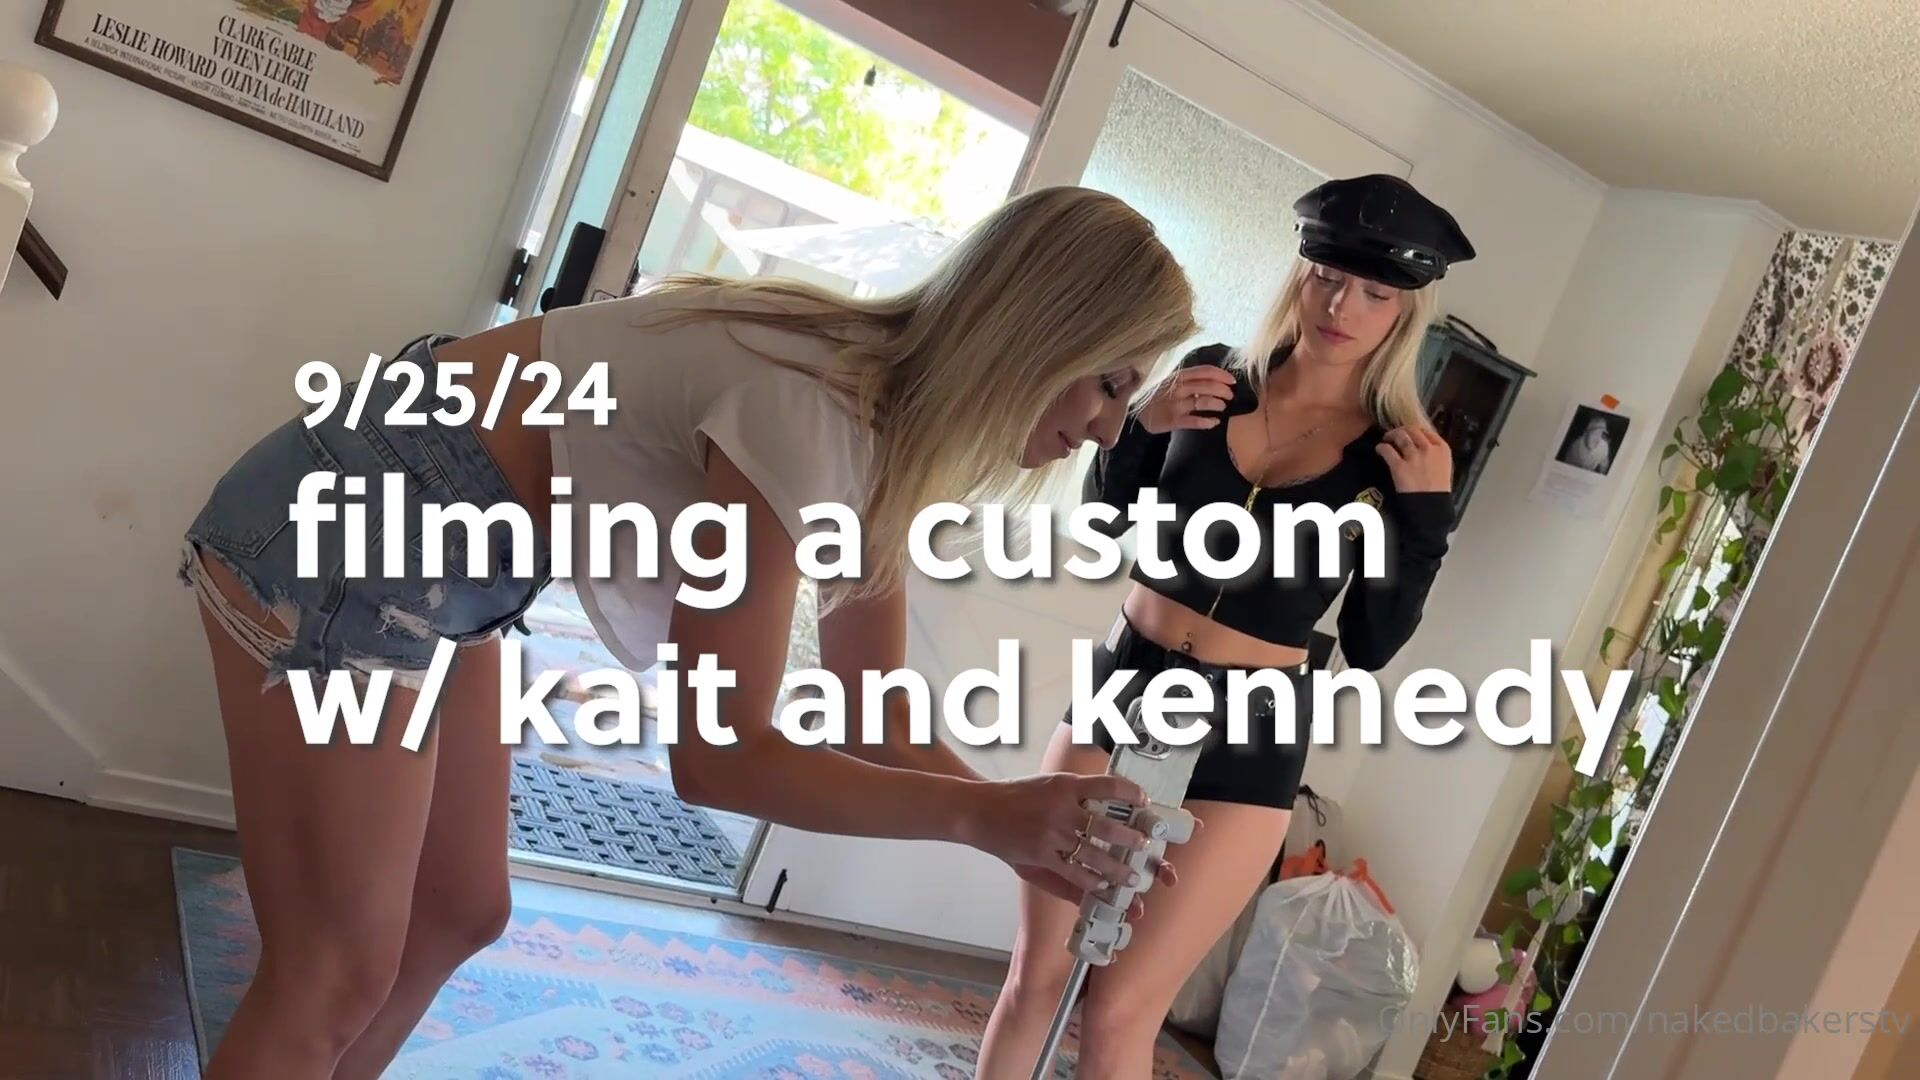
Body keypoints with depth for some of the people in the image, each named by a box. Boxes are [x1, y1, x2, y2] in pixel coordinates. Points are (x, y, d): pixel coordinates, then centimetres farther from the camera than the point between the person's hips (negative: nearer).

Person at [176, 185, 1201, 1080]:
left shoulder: (888, 424, 1)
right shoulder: (814, 414, -27)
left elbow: (878, 724, 7)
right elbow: (720, 756, -22)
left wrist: (1029, 833, -4)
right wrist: (984, 812, -20)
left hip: (436, 553, 9)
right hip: (351, 520, -9)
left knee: (459, 913, 19)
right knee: (336, 977, 1)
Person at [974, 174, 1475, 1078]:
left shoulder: (1401, 455, -6)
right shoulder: (1214, 374, 0)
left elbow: (1372, 646, -5)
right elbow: (1107, 520, 7)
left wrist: (1425, 515, -17)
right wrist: (1140, 427, -11)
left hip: (1248, 732, -2)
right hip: (1126, 682, 3)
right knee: (1037, 971, 10)